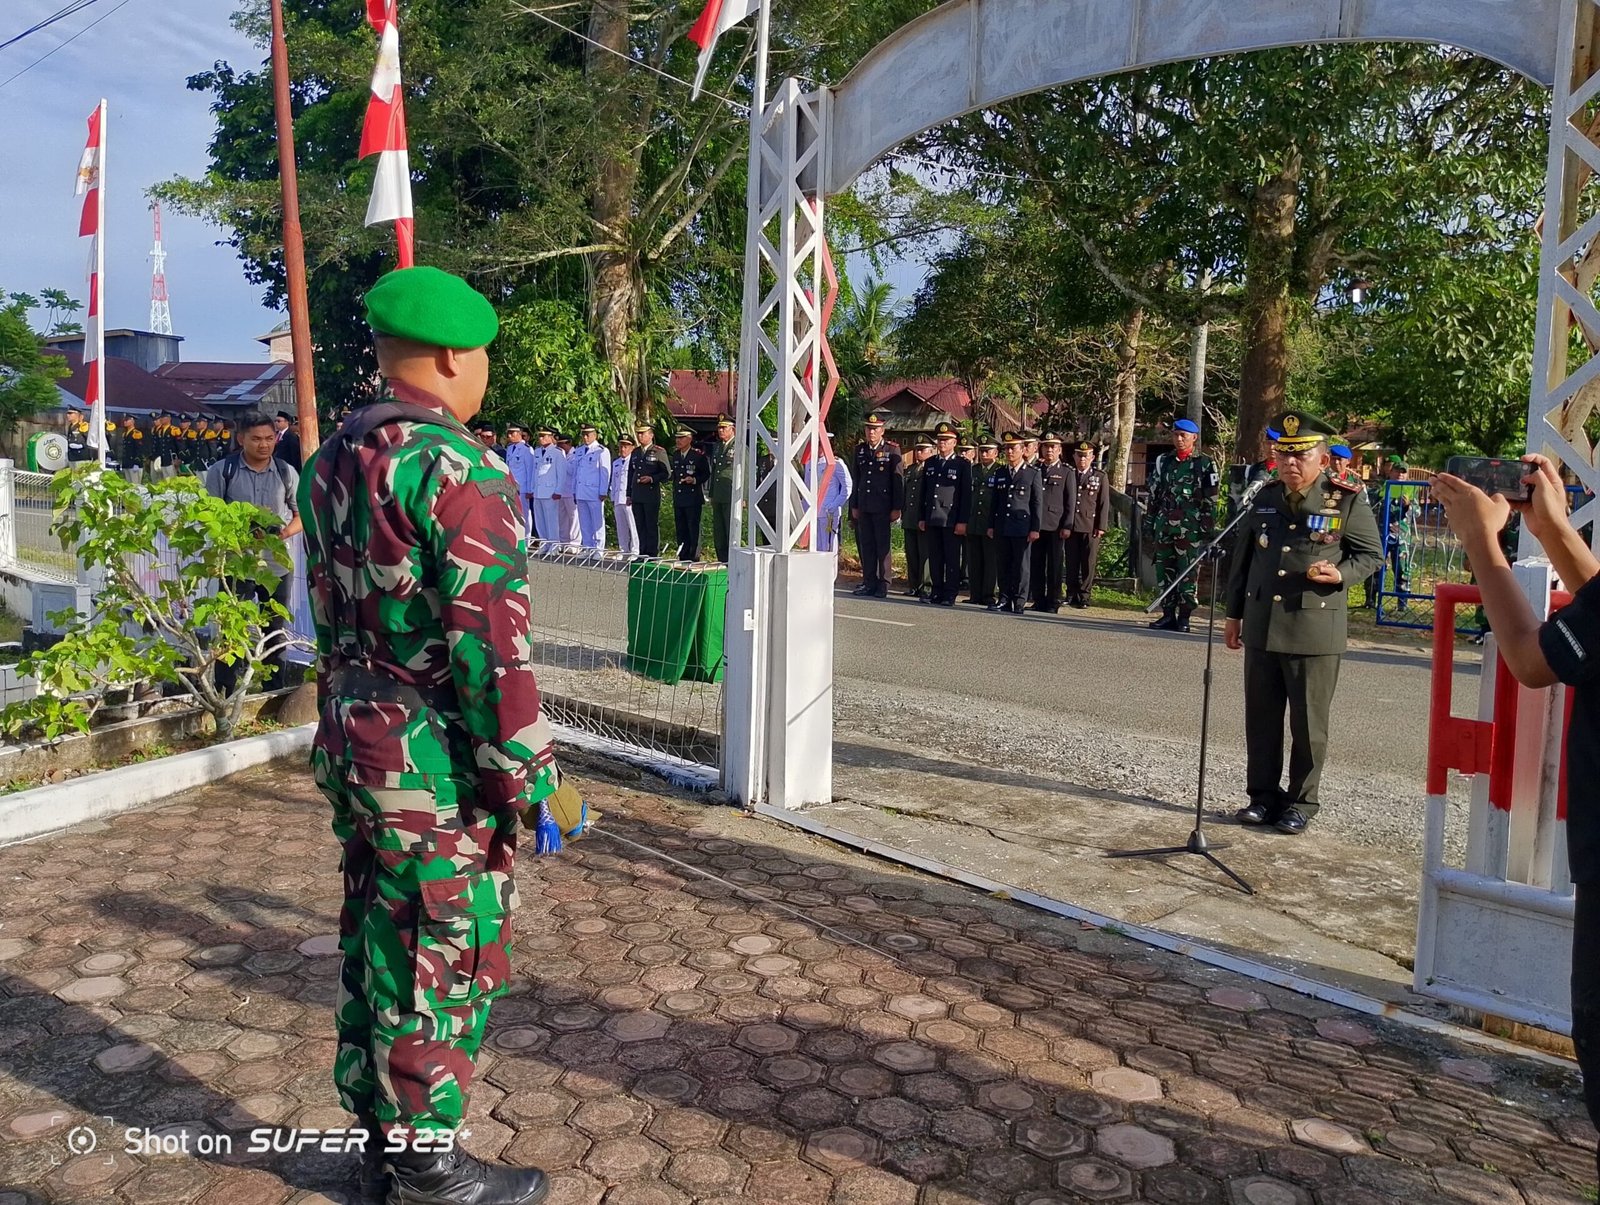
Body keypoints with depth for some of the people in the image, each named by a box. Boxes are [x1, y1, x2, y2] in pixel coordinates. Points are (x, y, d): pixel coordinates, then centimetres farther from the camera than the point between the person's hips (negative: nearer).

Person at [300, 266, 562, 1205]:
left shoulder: (334, 459, 8)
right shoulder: (458, 467, -20)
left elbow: (331, 614, 14)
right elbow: (491, 643, -23)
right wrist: (529, 776, -16)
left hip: (352, 745, 9)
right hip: (436, 767, -9)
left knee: (375, 943, 19)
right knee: (448, 963, 6)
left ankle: (379, 1130, 36)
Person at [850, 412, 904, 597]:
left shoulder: (892, 450, -3)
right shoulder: (860, 450, 11)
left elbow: (899, 480, -5)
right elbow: (855, 479, 15)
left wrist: (897, 508, -9)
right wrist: (854, 506, 11)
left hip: (883, 507, -5)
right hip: (864, 506, 5)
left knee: (883, 546, -1)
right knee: (866, 546, 8)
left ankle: (884, 584, 5)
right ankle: (869, 582, 15)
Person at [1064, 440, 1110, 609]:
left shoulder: (1100, 476, 6)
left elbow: (1104, 504, 4)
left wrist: (1101, 527, -4)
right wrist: (1064, 525, 4)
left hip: (1091, 527, -1)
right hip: (1070, 527, 1)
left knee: (1088, 563, 0)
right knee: (1071, 563, 4)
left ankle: (1084, 597, 6)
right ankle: (1071, 595, 12)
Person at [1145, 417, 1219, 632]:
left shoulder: (1204, 464, 2)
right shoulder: (1163, 461, 14)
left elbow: (1210, 500, 0)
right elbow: (1154, 496, 16)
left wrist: (1207, 529, -6)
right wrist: (1149, 525, 12)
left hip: (1190, 529, -4)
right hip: (1163, 527, 5)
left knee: (1187, 574, -2)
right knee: (1164, 572, 6)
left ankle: (1184, 617, 4)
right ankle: (1168, 615, 13)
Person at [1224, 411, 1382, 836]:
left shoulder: (1347, 501, -2)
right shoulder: (1265, 498, 9)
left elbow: (1370, 553, 5)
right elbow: (1243, 557, 15)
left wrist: (1341, 574, -16)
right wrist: (1234, 613, 15)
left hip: (1315, 632, -4)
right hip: (1261, 628, 4)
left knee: (1308, 723, 4)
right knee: (1261, 718, 10)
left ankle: (1301, 802, 17)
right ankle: (1263, 795, 22)